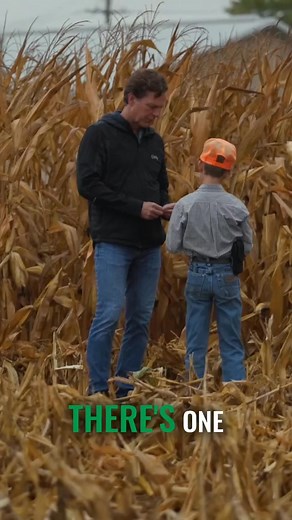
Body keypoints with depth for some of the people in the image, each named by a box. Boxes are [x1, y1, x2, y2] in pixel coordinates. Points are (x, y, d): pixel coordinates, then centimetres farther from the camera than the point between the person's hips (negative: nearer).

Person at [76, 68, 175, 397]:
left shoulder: (155, 141, 14)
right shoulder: (100, 134, -6)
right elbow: (87, 184, -13)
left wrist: (165, 206, 1)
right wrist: (136, 207, -16)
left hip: (149, 245, 6)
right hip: (113, 242, -6)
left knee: (141, 319, 6)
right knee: (110, 313, -12)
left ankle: (127, 391, 12)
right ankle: (98, 390, -4)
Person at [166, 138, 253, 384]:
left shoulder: (185, 205, -12)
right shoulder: (237, 207, -10)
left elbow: (173, 246, -7)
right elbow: (247, 246, 0)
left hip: (198, 274, 0)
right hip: (227, 276, 0)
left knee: (196, 343, 10)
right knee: (232, 344, 8)